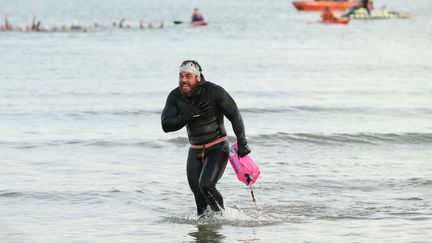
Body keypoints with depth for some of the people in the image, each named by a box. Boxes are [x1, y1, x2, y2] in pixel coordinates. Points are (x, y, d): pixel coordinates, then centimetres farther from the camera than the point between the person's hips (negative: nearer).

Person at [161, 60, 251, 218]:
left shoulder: (214, 92, -16)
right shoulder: (175, 97, -5)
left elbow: (235, 116, -11)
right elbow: (166, 125, -13)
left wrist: (242, 142, -20)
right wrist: (189, 115, -26)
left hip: (217, 148, -5)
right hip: (195, 150, 5)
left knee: (206, 185, -22)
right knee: (197, 190, -1)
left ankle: (221, 215, -2)